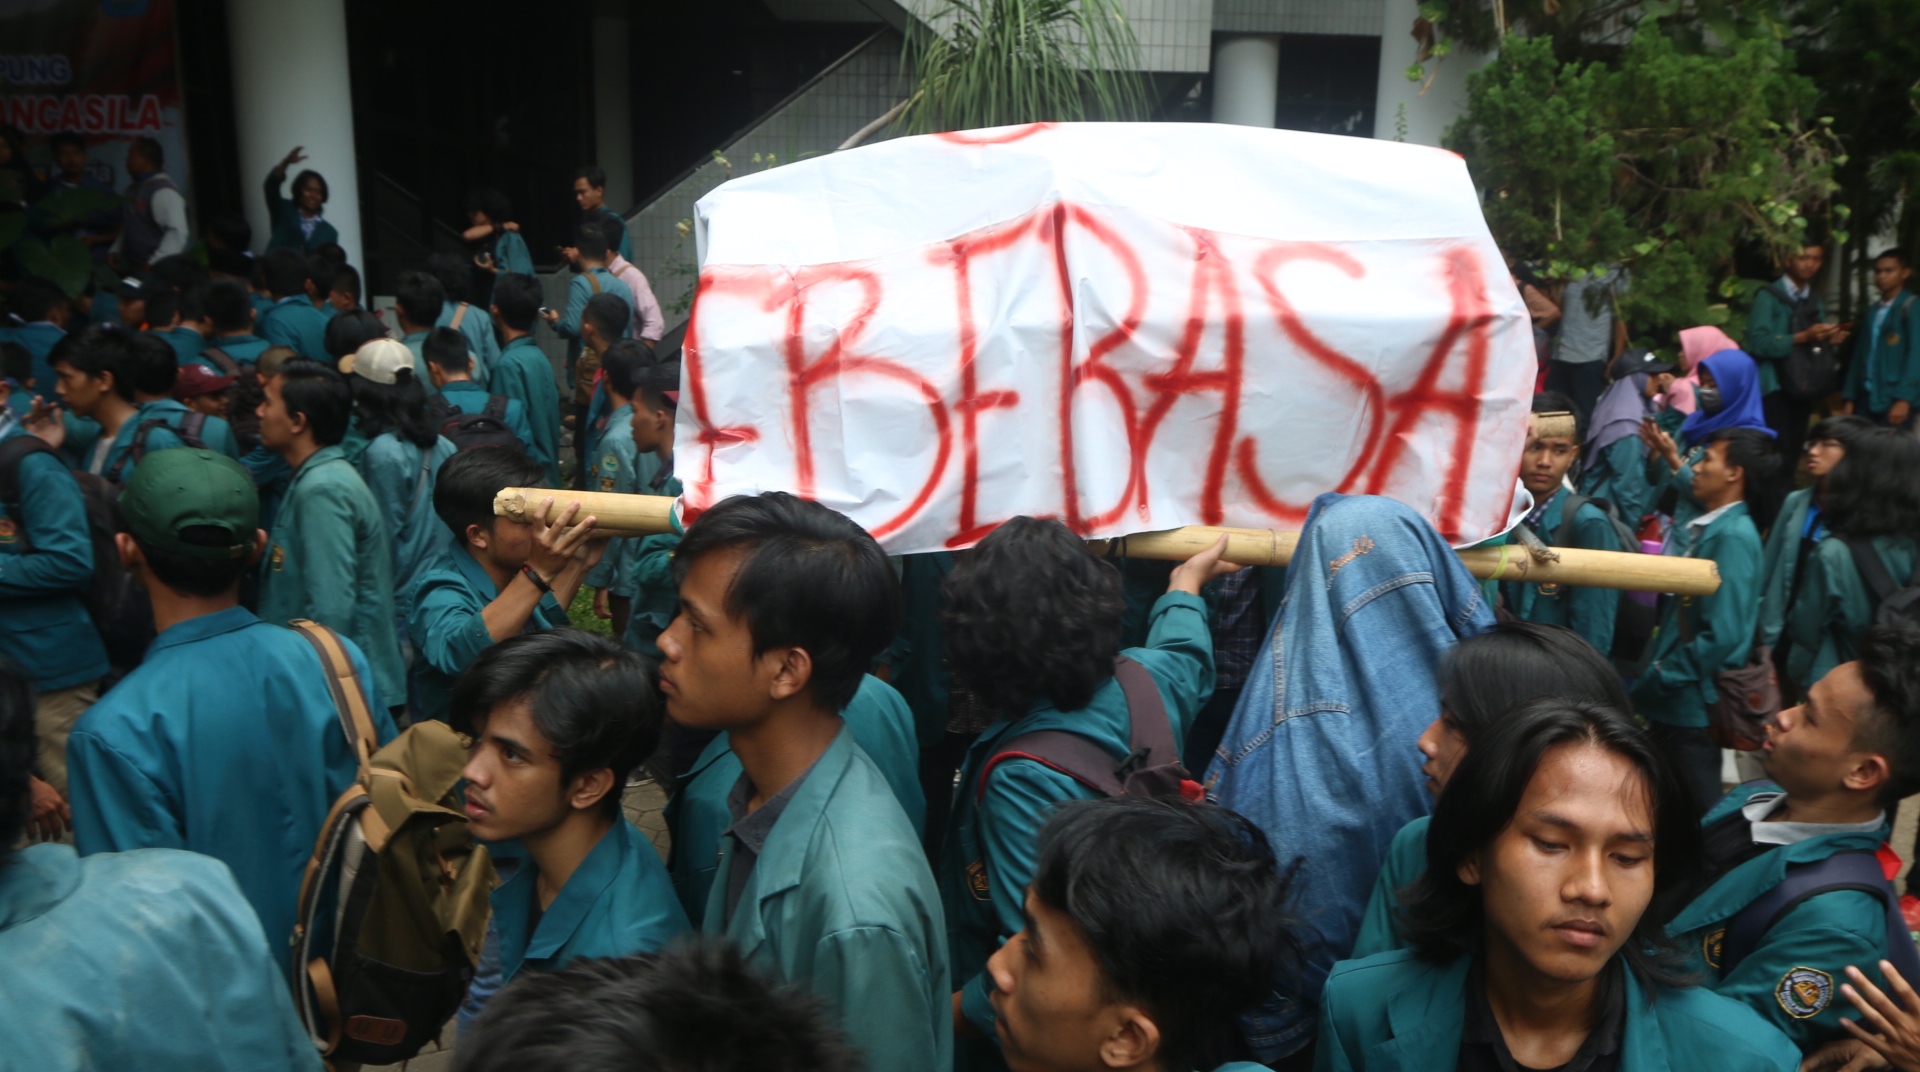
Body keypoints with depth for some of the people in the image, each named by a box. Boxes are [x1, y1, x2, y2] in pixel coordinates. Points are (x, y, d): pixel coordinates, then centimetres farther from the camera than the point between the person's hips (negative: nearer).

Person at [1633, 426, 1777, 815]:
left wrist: (1658, 679, -15)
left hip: (1692, 707, -8)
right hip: (1670, 701, 8)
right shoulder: (1701, 528, 9)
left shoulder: (1734, 535, -16)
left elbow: (1723, 635, -22)